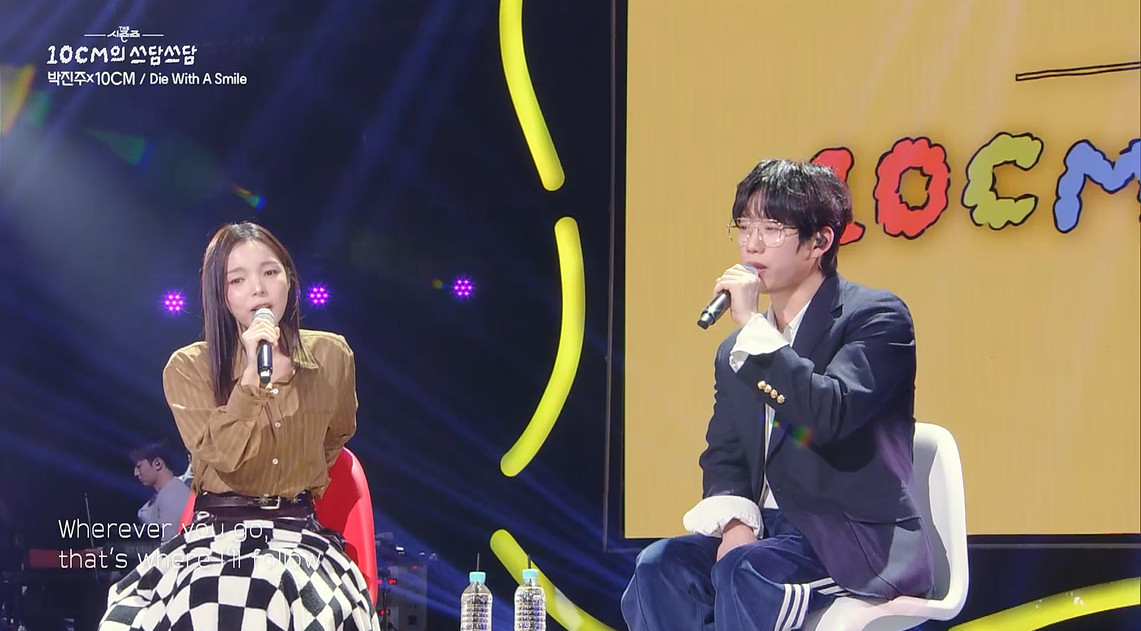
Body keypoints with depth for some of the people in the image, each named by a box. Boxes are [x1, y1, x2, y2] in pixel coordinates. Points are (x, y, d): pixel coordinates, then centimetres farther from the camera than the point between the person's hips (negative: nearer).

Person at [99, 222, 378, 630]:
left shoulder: (331, 355, 6)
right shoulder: (187, 368, -1)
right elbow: (226, 456, -14)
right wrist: (252, 375, -22)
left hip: (298, 531, 1)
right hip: (215, 531, -1)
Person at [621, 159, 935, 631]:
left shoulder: (877, 318, -5)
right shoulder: (735, 352, 18)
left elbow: (829, 415, -22)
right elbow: (724, 456, 14)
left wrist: (753, 325, -18)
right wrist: (733, 522, -9)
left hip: (858, 541, -6)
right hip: (764, 533, 6)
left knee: (742, 572, -33)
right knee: (661, 566, -21)